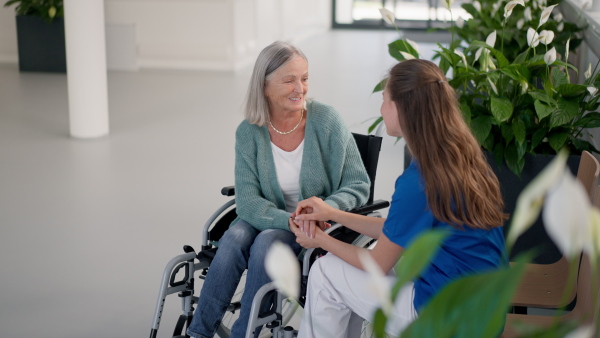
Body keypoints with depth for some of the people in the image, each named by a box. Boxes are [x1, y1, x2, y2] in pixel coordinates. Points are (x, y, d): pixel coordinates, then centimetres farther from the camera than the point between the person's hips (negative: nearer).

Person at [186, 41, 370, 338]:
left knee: (266, 243, -30)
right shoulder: (248, 133, -7)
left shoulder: (326, 121, -12)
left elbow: (358, 185, -9)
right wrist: (292, 220, -28)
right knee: (234, 239, -28)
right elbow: (248, 200, -11)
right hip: (268, 218, 2)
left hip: (318, 227, -2)